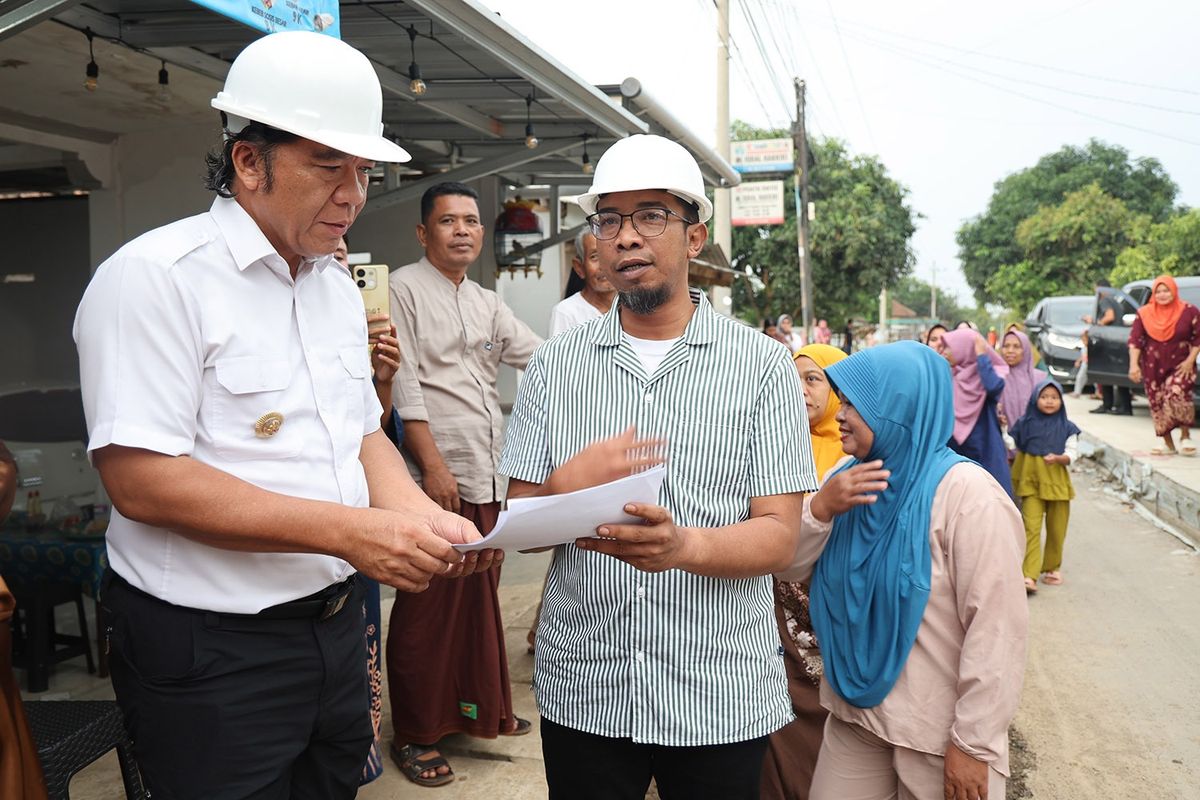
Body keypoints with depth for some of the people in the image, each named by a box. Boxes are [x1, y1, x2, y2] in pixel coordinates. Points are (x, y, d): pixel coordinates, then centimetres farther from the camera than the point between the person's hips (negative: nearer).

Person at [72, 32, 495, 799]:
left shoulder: (338, 287, 10)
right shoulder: (156, 277, -15)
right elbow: (140, 479, -22)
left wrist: (423, 516, -6)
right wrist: (351, 531, -27)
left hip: (335, 621, 8)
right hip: (212, 652, -7)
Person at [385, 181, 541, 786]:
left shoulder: (487, 303, 18)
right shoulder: (403, 289, -4)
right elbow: (405, 385, -11)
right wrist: (433, 465, -16)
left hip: (488, 474, 7)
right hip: (435, 475, -7)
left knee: (480, 598, 14)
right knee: (428, 607, 0)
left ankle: (482, 709, 29)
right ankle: (415, 735, 13)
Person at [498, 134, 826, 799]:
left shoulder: (762, 363, -2)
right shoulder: (554, 364, 4)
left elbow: (779, 536, -7)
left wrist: (685, 546, -26)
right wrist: (566, 486, -18)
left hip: (721, 698, -1)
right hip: (582, 689, 2)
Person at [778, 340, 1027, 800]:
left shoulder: (965, 493, -17)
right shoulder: (846, 480, 4)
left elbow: (996, 627, -18)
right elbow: (789, 569, 5)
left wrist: (973, 743, -16)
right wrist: (821, 507, -13)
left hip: (939, 734, -6)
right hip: (854, 717, 6)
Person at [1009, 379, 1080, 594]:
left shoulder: (1066, 427, 1)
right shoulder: (1026, 424, 2)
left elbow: (1072, 453, -5)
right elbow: (1014, 449, 11)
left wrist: (1058, 458, -22)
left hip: (1057, 483, 1)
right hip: (1031, 482, -1)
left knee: (1057, 529, 11)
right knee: (1031, 528, -11)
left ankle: (1052, 568, 32)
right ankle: (1029, 576, -15)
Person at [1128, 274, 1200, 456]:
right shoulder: (1144, 314, -1)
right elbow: (1135, 340, -3)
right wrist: (1134, 364, -13)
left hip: (1180, 366, -2)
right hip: (1153, 367, 3)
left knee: (1177, 394, -24)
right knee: (1158, 403, 4)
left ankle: (1185, 436, -7)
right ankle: (1168, 444, 16)